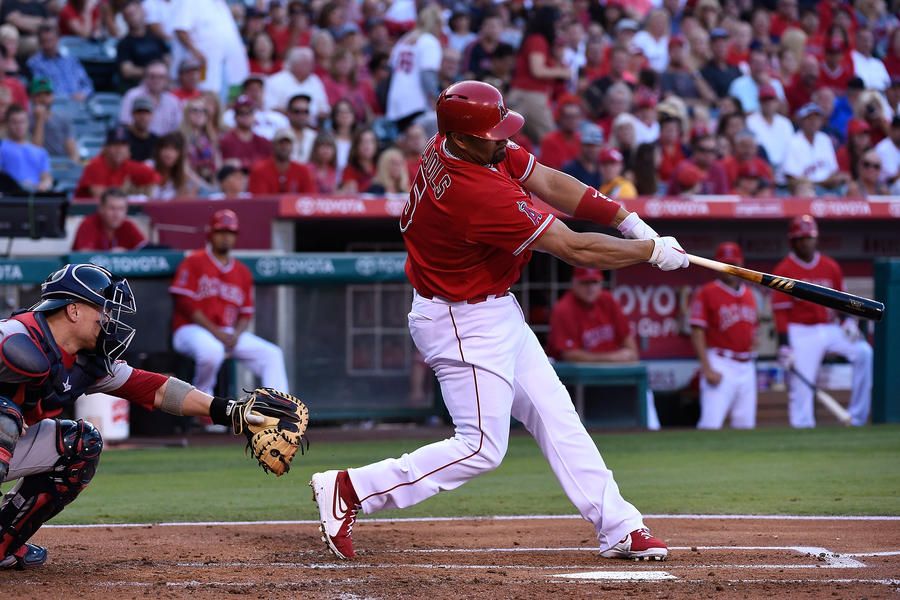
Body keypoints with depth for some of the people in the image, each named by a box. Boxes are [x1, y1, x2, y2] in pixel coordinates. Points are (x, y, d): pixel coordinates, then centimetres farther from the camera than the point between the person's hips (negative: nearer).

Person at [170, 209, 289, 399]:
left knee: (272, 354, -11)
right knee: (211, 350, -39)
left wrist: (236, 335, -8)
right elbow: (185, 303, -11)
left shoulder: (242, 272, 16)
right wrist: (216, 332, -17)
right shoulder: (193, 262, -2)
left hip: (230, 333, 6)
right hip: (192, 330, -6)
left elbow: (246, 312, 15)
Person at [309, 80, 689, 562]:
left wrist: (628, 221, -5)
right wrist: (653, 251, -14)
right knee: (481, 448, -5)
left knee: (555, 417, 12)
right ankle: (349, 490, -1)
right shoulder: (479, 194, -33)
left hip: (496, 311, 10)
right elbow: (576, 250, -27)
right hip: (465, 325, -10)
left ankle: (619, 528, 17)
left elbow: (548, 182, 1)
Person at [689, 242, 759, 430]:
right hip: (720, 363, -6)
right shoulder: (706, 293, -3)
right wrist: (707, 369, -16)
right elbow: (697, 333, -8)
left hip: (746, 366, 6)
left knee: (746, 424, 6)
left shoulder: (749, 294, 16)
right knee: (711, 423, -16)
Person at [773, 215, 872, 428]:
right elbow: (780, 312, -8)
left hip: (830, 329, 4)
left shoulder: (830, 267, 9)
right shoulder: (784, 270, -5)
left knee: (864, 352, -15)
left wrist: (849, 321, -4)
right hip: (801, 333, -4)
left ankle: (858, 417, -12)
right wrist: (784, 347, -14)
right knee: (801, 386, -9)